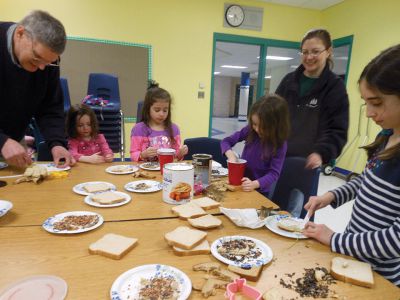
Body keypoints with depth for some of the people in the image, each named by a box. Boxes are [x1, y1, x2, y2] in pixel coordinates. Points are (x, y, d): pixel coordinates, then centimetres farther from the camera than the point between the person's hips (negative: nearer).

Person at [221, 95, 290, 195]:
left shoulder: (280, 145, -15)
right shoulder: (250, 130, -7)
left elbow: (274, 173, -17)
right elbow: (226, 141, 0)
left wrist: (254, 184, -33)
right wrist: (230, 155, -20)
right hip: (240, 183, 2)